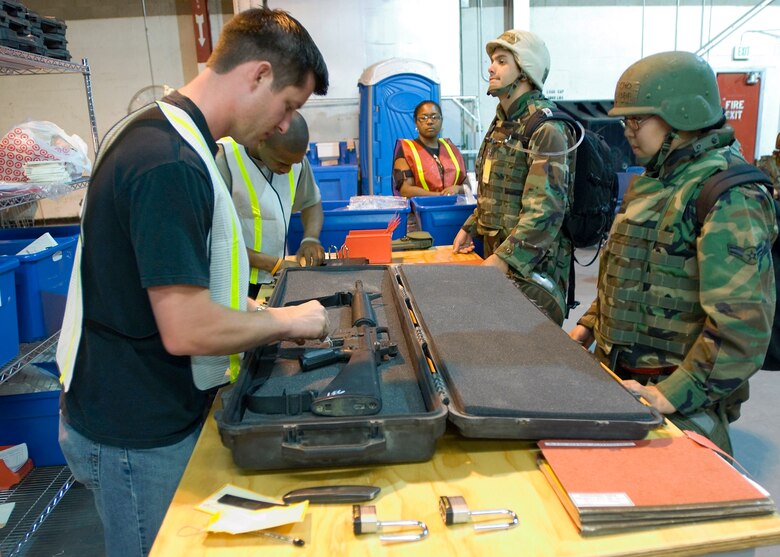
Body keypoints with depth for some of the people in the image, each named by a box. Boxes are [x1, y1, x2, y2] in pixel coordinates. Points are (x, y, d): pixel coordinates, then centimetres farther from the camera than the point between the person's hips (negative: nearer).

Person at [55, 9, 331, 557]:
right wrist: (288, 320, -13)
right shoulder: (172, 163, -28)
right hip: (139, 435, -9)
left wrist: (245, 307, 7)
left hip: (141, 407, 9)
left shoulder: (158, 130, 5)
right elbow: (187, 332, -28)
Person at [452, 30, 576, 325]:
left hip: (532, 264, -8)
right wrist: (470, 228, 14)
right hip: (496, 251, 8)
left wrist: (499, 261, -28)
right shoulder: (502, 121, 13)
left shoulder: (546, 127, -15)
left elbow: (545, 211, -24)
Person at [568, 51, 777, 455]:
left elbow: (743, 324, -26)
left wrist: (674, 395, -27)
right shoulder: (653, 182, 10)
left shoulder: (729, 196, -19)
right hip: (618, 377, 9)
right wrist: (590, 325, 13)